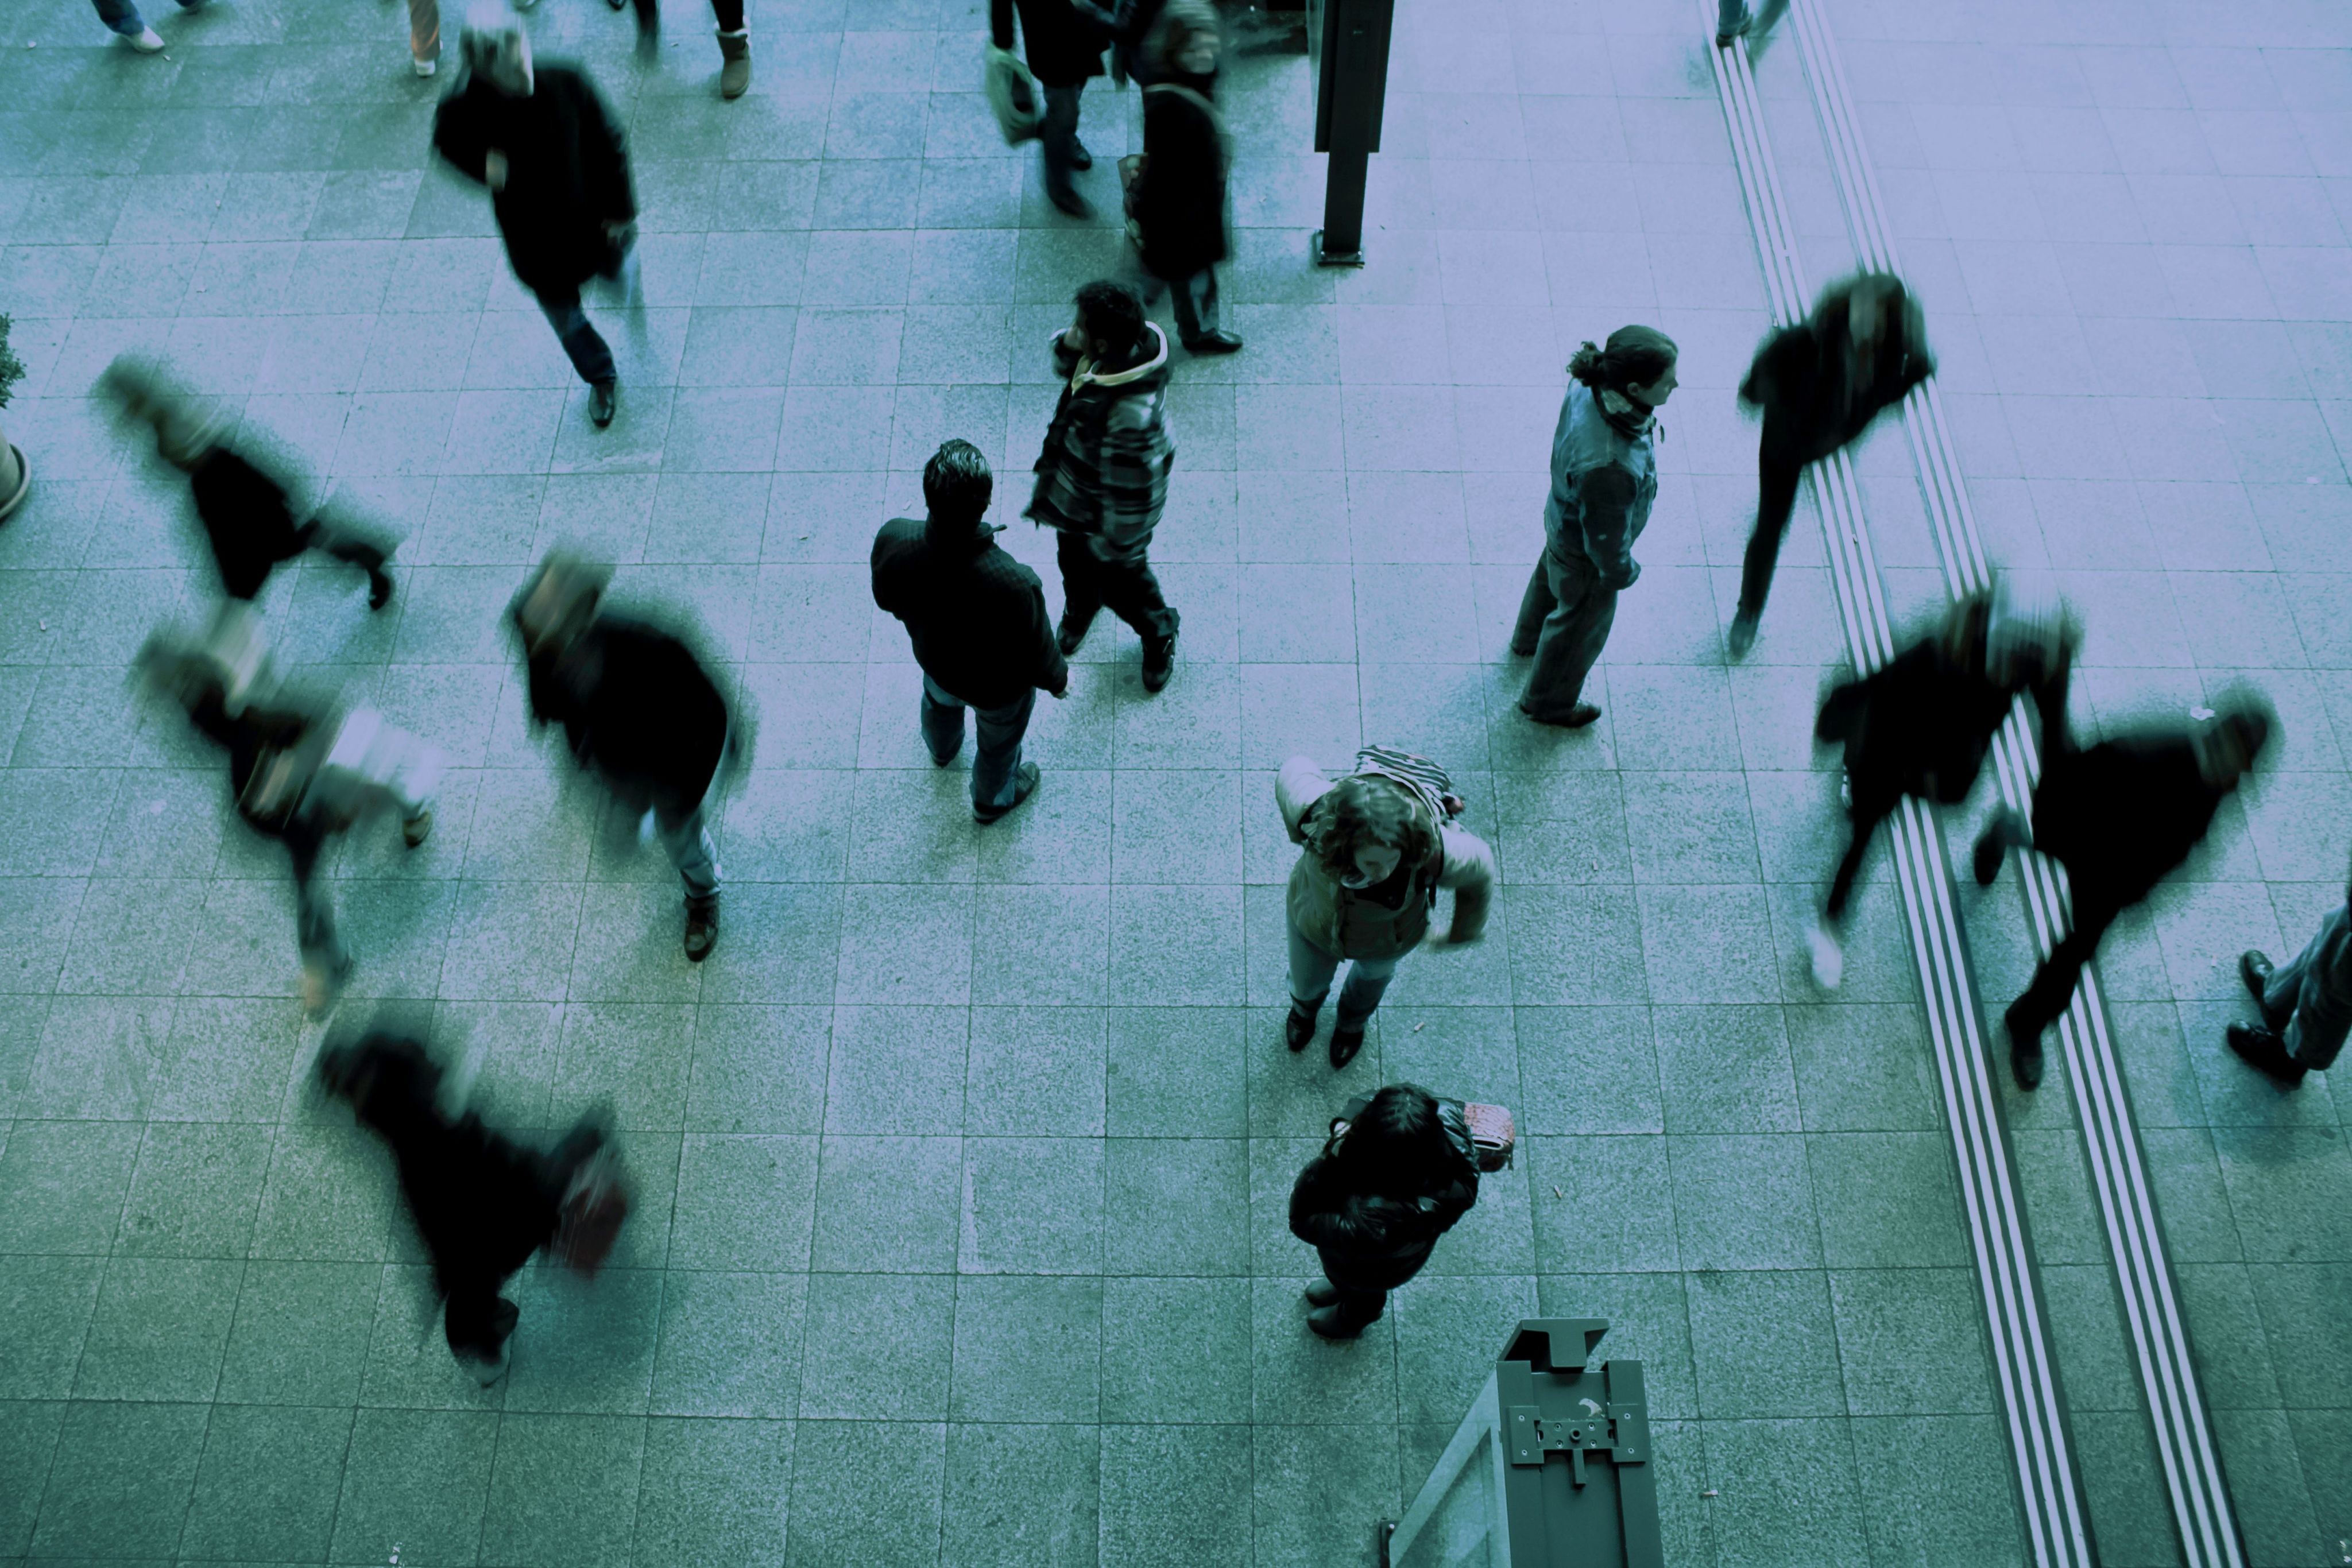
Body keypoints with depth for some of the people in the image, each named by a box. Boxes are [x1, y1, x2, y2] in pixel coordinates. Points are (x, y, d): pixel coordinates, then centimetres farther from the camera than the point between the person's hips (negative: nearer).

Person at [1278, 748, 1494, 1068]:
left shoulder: (1434, 853, -46)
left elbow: (1479, 871, -22)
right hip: (1315, 923, 0)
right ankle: (1306, 1006, 72)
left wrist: (1463, 932, -3)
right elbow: (1294, 771, -20)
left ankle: (1353, 1020, 73)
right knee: (1307, 983, 32)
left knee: (1374, 973, 36)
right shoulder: (1318, 814, -44)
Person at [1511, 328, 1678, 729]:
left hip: (1563, 515, 7)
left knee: (1552, 576, 36)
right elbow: (1605, 538, -29)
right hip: (1585, 553, -7)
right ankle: (1548, 701, 53)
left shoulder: (1590, 385, -27)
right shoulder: (1607, 468, -48)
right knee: (1581, 625, 24)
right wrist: (1622, 572, -8)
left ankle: (1530, 638, 70)